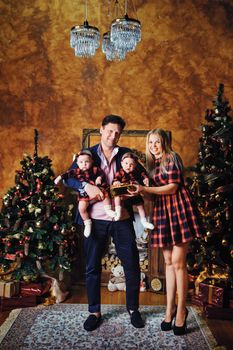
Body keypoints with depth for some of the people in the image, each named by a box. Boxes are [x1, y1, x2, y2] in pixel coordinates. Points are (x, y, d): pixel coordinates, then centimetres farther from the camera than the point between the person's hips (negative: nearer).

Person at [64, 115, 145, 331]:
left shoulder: (126, 154, 6)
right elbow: (68, 178, -2)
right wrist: (86, 186, -20)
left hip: (122, 219, 1)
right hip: (95, 220, 0)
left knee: (132, 265, 6)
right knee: (92, 268, 8)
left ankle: (133, 309, 27)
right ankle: (94, 312, 27)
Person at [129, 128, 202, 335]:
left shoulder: (172, 158, -3)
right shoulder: (152, 164, 16)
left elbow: (173, 187, -13)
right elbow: (153, 192, 13)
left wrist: (144, 189, -19)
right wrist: (139, 190, -6)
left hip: (179, 209, -6)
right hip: (162, 211, 7)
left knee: (178, 262, -5)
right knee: (169, 262, 10)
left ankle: (181, 310, 8)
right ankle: (170, 307, 18)